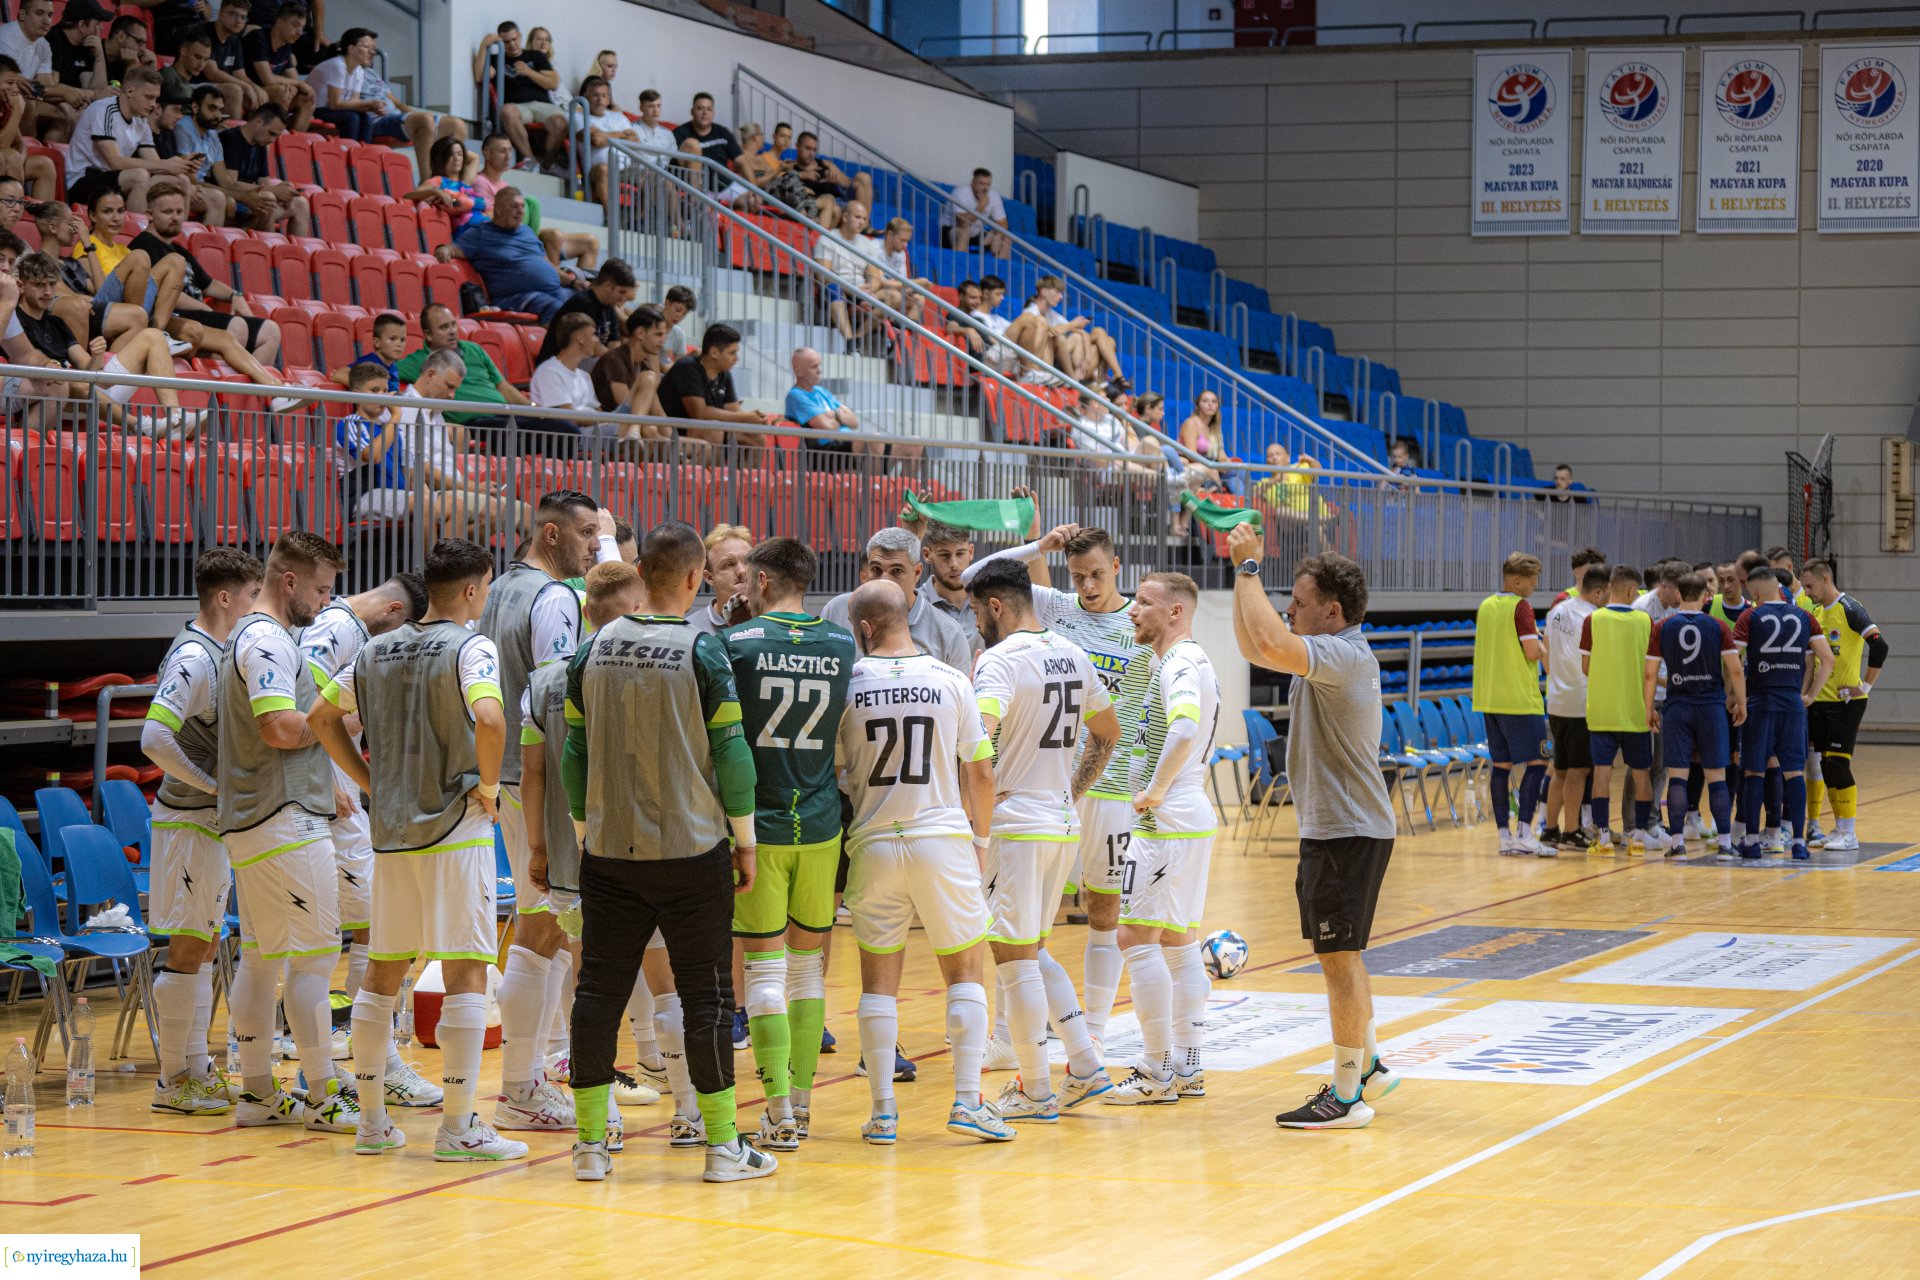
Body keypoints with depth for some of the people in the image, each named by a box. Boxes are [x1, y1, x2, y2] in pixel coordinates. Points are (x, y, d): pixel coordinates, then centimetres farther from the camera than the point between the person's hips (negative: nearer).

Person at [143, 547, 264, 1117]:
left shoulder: (215, 652, 10)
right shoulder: (192, 657, -19)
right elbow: (155, 738, -27)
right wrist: (212, 785, -18)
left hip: (211, 818, 10)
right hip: (190, 819, -10)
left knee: (203, 945, 14)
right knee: (188, 948, -4)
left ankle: (196, 1070, 22)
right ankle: (173, 1084, 3)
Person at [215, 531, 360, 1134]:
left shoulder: (248, 637, 19)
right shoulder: (269, 641, -14)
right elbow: (280, 728, -25)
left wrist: (323, 786, 20)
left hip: (251, 819, 11)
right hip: (285, 823, -11)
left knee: (261, 958, 12)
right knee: (314, 956, -7)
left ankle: (257, 1092, 17)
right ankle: (323, 1096, -4)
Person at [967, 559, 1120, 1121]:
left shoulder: (998, 660, -14)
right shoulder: (1072, 654, 11)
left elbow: (978, 735, -30)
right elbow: (1107, 731, 22)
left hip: (1014, 825, -8)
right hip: (1062, 822, 8)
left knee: (1014, 958, 1)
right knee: (1033, 951, 19)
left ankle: (1035, 1091, 5)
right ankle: (1086, 1066, 13)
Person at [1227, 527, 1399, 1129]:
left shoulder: (1344, 655, -19)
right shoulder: (1325, 653, 12)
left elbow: (1270, 644, -35)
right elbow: (1255, 646, 23)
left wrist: (1249, 569, -24)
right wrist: (1244, 571, 12)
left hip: (1349, 832, -11)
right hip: (1331, 828, 11)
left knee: (1339, 957, -6)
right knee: (1341, 955, 20)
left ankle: (1346, 1096, 0)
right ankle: (1368, 1066, 32)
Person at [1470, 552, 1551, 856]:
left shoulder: (1486, 606, 12)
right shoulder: (1521, 607, -12)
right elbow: (1533, 652, -17)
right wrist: (1542, 642, 5)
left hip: (1489, 699, 8)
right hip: (1520, 699, -8)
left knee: (1501, 765, 8)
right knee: (1536, 762, -3)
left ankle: (1504, 835, 7)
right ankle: (1524, 834, -10)